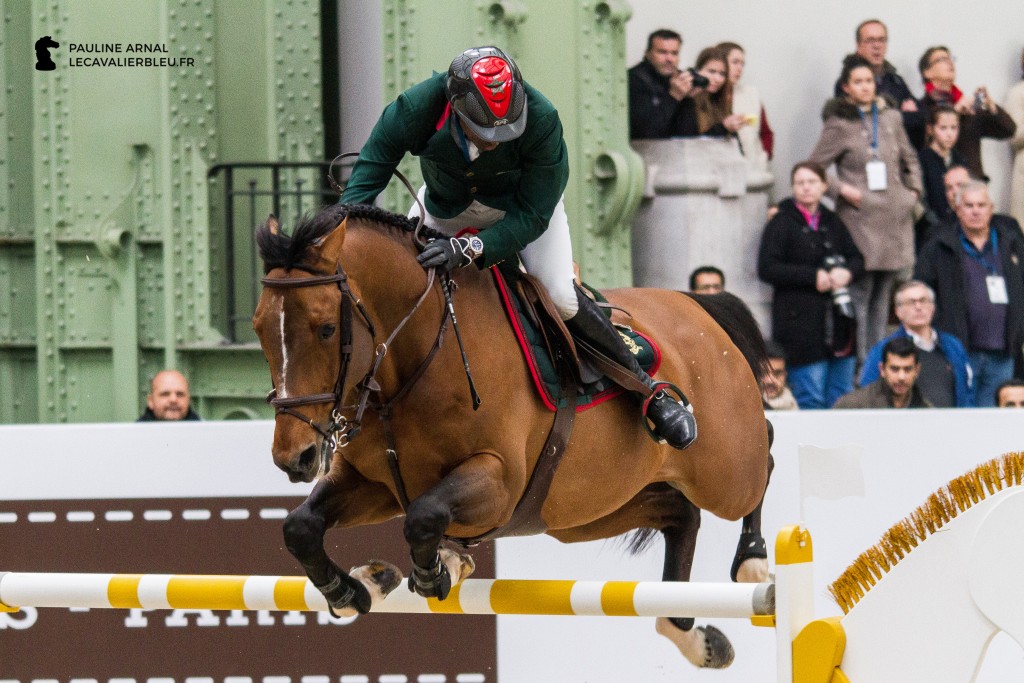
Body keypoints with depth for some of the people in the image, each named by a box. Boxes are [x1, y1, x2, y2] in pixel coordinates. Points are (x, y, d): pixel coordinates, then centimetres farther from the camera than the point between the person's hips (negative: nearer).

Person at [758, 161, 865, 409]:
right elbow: (766, 268, -10)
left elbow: (857, 259, 18)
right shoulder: (781, 224, -1)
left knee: (842, 396, 8)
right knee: (811, 399, -8)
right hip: (802, 323, -6)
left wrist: (847, 272, -7)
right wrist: (814, 277, -14)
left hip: (838, 322, 6)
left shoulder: (833, 223, 16)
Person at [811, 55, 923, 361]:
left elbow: (910, 159, 24)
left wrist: (913, 190, 11)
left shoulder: (891, 118, 12)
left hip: (894, 219, 5)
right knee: (859, 296, -7)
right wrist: (841, 189, -11)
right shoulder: (839, 125, -2)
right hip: (860, 219, -5)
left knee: (883, 296, 9)